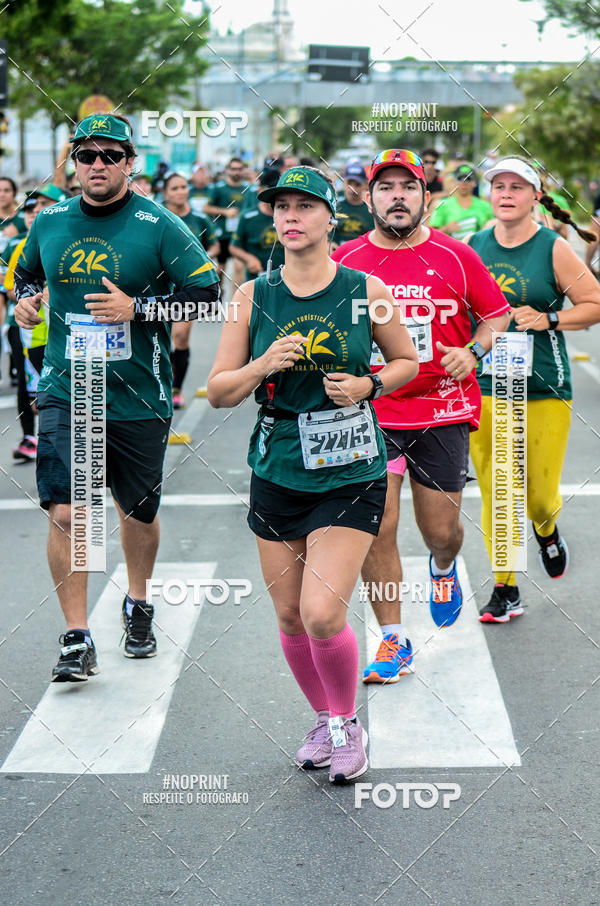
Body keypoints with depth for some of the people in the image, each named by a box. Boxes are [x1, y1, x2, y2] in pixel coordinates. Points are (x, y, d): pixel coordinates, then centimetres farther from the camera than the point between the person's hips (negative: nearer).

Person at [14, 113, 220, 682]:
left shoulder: (158, 226, -7)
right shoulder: (49, 222, 4)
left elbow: (208, 294, -8)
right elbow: (26, 272, 24)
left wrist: (137, 308, -18)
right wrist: (24, 300, 1)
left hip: (139, 399, -1)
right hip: (65, 393, 1)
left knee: (138, 512, 14)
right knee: (65, 513, -11)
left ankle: (137, 605, 41)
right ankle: (77, 640, -2)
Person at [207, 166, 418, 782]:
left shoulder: (365, 291, -3)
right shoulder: (252, 296, 2)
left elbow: (407, 362, 11)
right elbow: (218, 391, 3)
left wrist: (367, 385, -9)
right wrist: (263, 365, -15)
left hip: (350, 472, -3)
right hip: (277, 471, 3)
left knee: (322, 615, -14)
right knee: (289, 616, 9)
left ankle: (347, 722, 12)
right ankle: (323, 719, 34)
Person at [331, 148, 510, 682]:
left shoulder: (454, 256, 0)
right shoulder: (346, 260, 1)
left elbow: (497, 313, 9)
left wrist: (473, 352, -8)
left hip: (443, 412, 0)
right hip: (370, 414, 0)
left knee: (441, 529, 6)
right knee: (375, 530, -6)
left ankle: (444, 568, 45)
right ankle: (394, 643, 7)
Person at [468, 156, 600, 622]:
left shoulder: (554, 249, -3)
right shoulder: (472, 248, 5)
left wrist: (548, 319, -13)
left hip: (544, 391, -2)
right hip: (484, 388, 2)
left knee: (540, 496, 2)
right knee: (495, 496, 3)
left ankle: (547, 530, 39)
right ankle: (505, 590, 16)